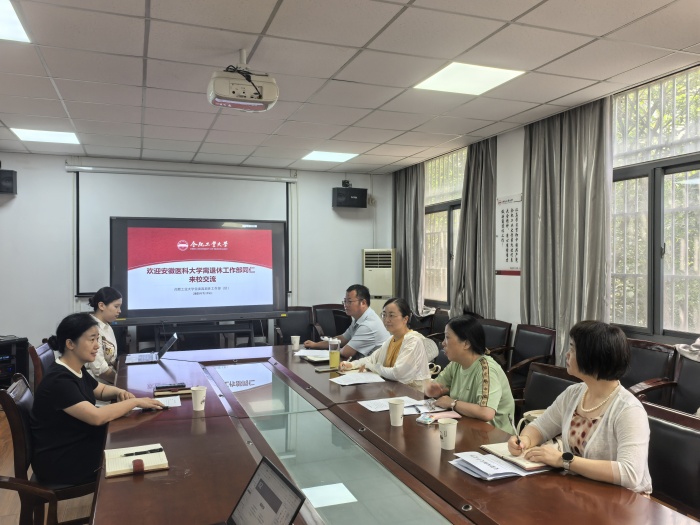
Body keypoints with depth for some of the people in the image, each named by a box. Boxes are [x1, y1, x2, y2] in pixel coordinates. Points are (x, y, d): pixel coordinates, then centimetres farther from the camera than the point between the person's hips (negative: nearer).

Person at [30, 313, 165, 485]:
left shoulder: (77, 370, 1)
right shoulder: (58, 380, -27)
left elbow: (102, 390, 19)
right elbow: (97, 417, -34)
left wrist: (119, 392, -4)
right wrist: (135, 402, -23)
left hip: (78, 443, 8)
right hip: (59, 461, -8)